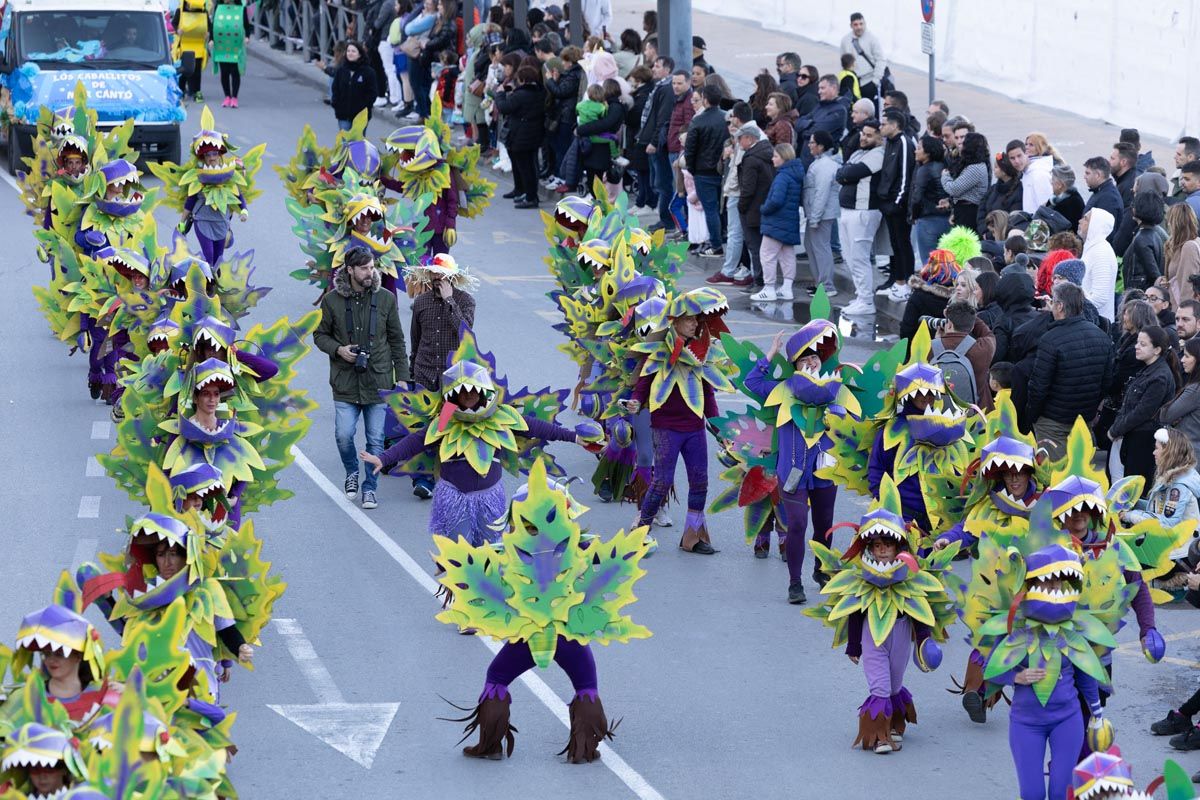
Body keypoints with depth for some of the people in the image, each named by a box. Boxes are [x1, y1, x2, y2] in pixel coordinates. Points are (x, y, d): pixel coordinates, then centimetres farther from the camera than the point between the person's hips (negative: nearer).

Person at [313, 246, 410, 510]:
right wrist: (338, 350, -10)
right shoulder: (332, 301, -2)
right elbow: (320, 334, 9)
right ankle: (352, 473, 23)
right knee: (343, 435, -7)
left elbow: (397, 340, 9)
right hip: (345, 383, -1)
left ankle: (369, 488, 18)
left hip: (378, 381, 1)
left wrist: (402, 376, 5)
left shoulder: (386, 299, 2)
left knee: (375, 439, 3)